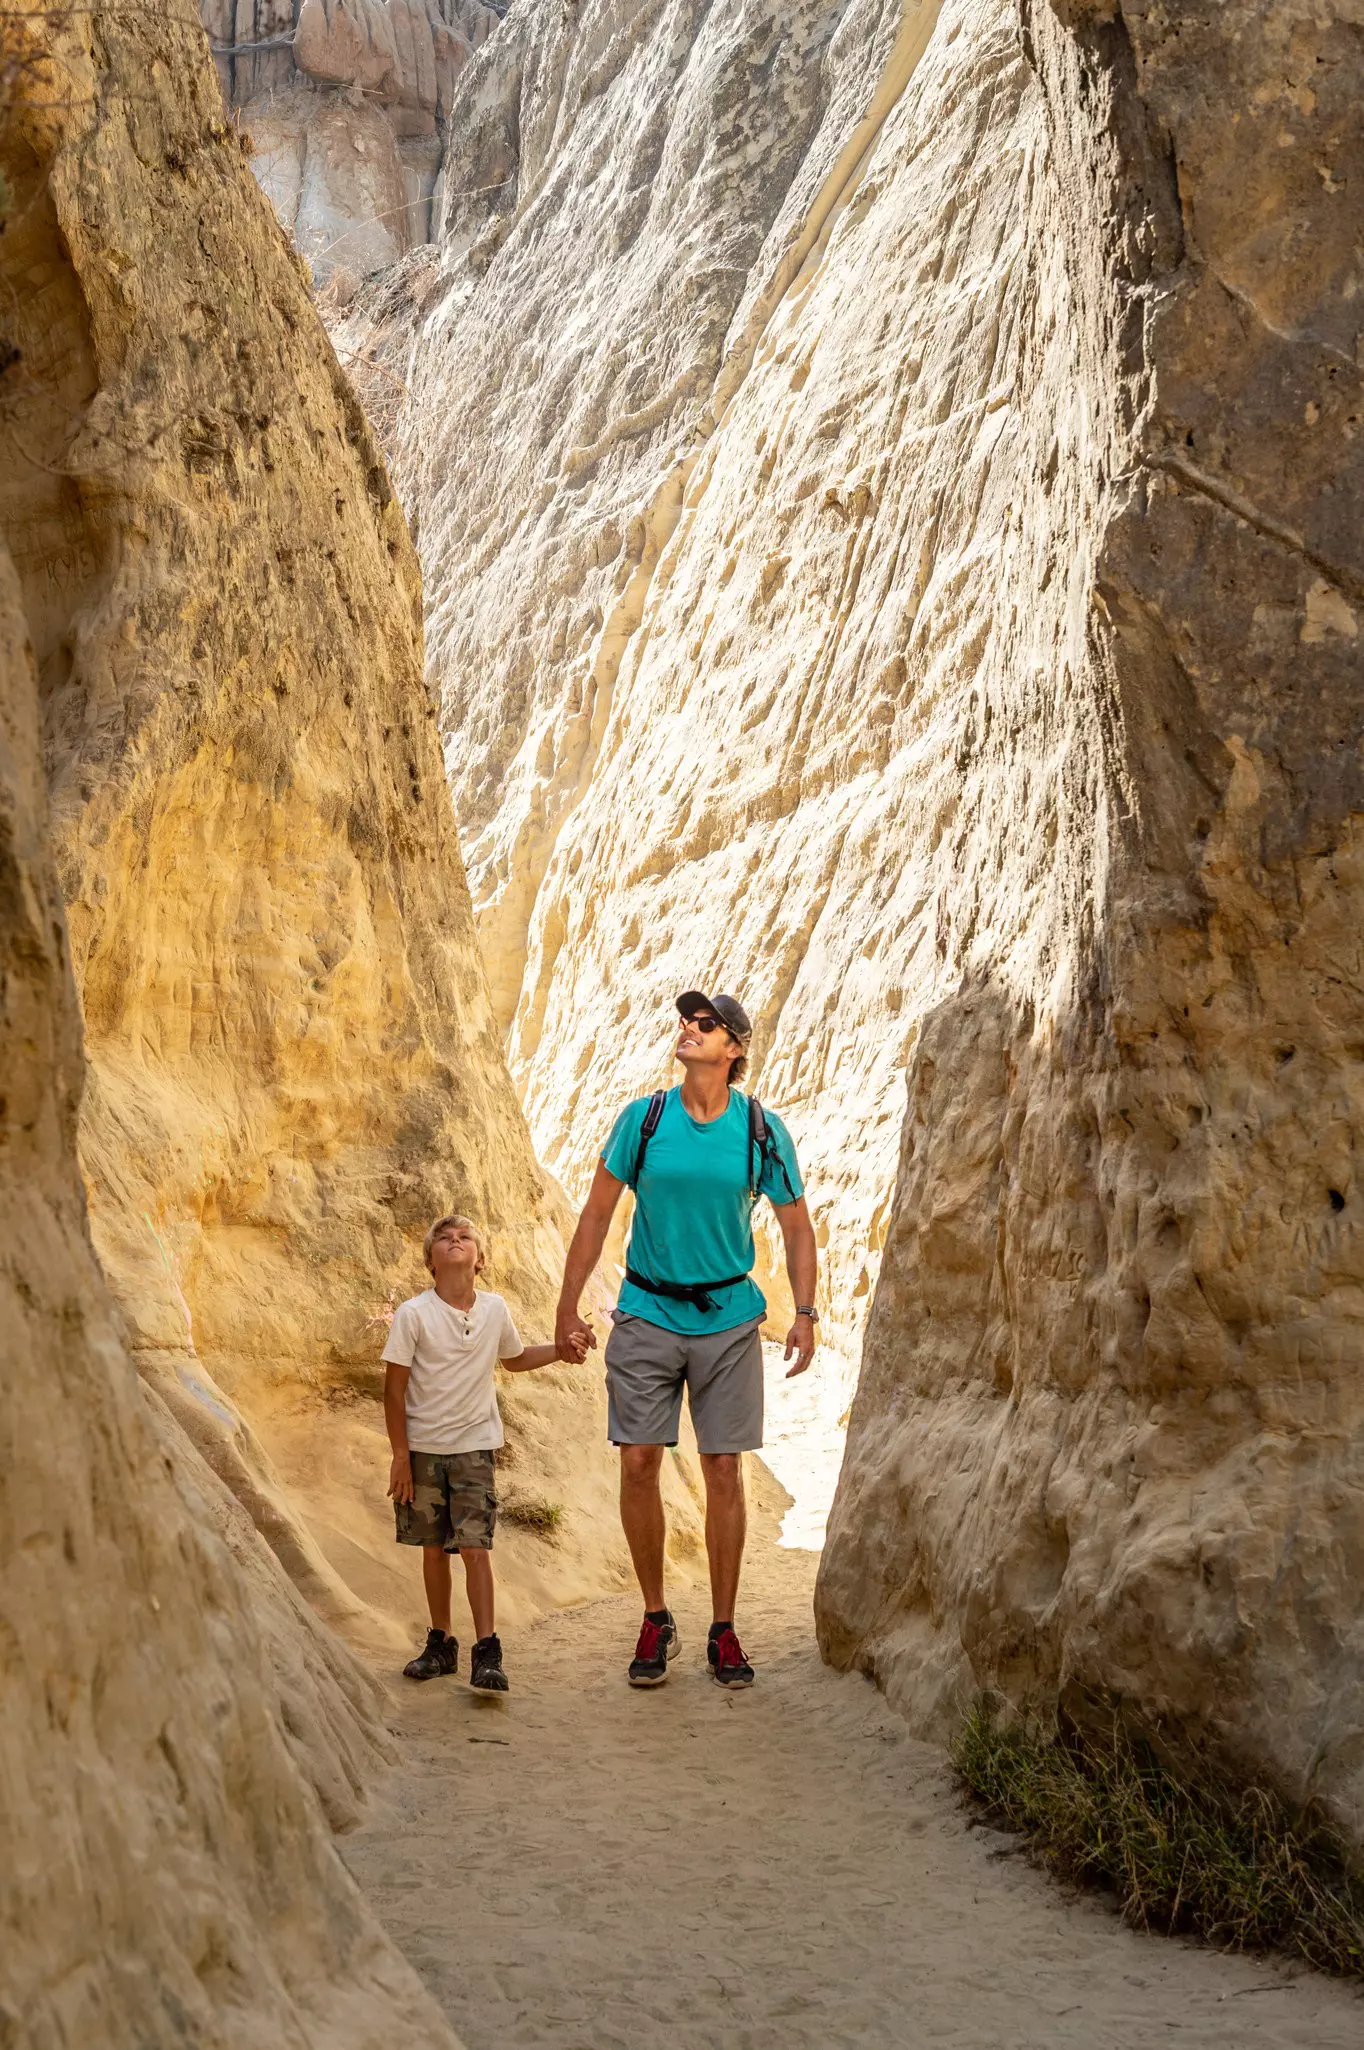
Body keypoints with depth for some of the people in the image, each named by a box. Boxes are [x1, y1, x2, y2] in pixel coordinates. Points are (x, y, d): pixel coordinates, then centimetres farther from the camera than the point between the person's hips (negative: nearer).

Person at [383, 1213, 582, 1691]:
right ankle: (440, 1643, 23)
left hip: (474, 1446, 0)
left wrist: (559, 1350, 5)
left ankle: (487, 1654, -9)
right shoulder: (412, 1315, -10)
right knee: (434, 1548, 9)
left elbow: (514, 1359, 21)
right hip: (422, 1448, 0)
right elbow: (395, 1388, -7)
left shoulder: (495, 1310, -1)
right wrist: (400, 1456, -7)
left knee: (475, 1548, -9)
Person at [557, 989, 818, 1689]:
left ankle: (723, 1633, 14)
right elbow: (596, 1214, 4)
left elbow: (797, 1226, 6)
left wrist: (806, 1314, -4)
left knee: (724, 1473, 2)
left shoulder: (762, 1131, -3)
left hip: (728, 1321, 0)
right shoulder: (642, 1119, -3)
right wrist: (568, 1308, 2)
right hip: (646, 1316, 0)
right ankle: (655, 1621, 15)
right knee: (638, 1465, -2)